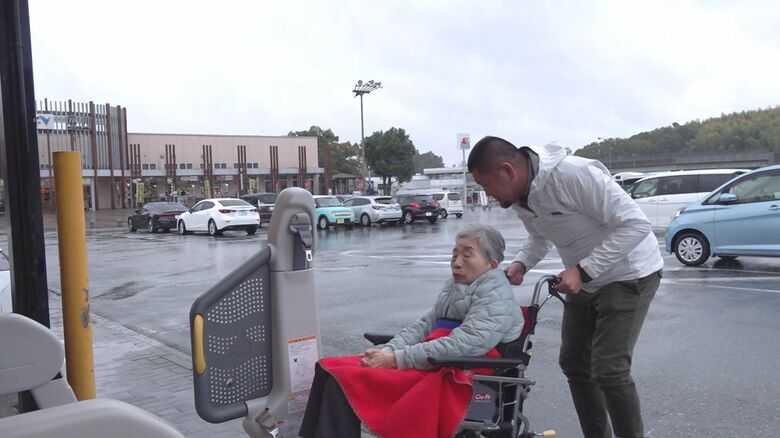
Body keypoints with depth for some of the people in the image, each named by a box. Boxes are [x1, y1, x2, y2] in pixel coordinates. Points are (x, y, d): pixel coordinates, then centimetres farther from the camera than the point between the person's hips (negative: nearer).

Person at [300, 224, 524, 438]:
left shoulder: (497, 297, -9)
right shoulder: (455, 286, 20)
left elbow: (462, 345, -22)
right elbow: (424, 326, 13)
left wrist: (396, 359, -22)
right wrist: (386, 352, -6)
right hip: (431, 365, 9)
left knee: (347, 380, -22)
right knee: (330, 369, -3)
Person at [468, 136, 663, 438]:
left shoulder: (574, 175, -32)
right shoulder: (519, 196, -6)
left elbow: (636, 224, -28)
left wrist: (583, 270, -30)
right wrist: (521, 263, -8)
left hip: (630, 275, -8)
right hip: (585, 279, 8)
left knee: (609, 370, -13)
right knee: (573, 363, 11)